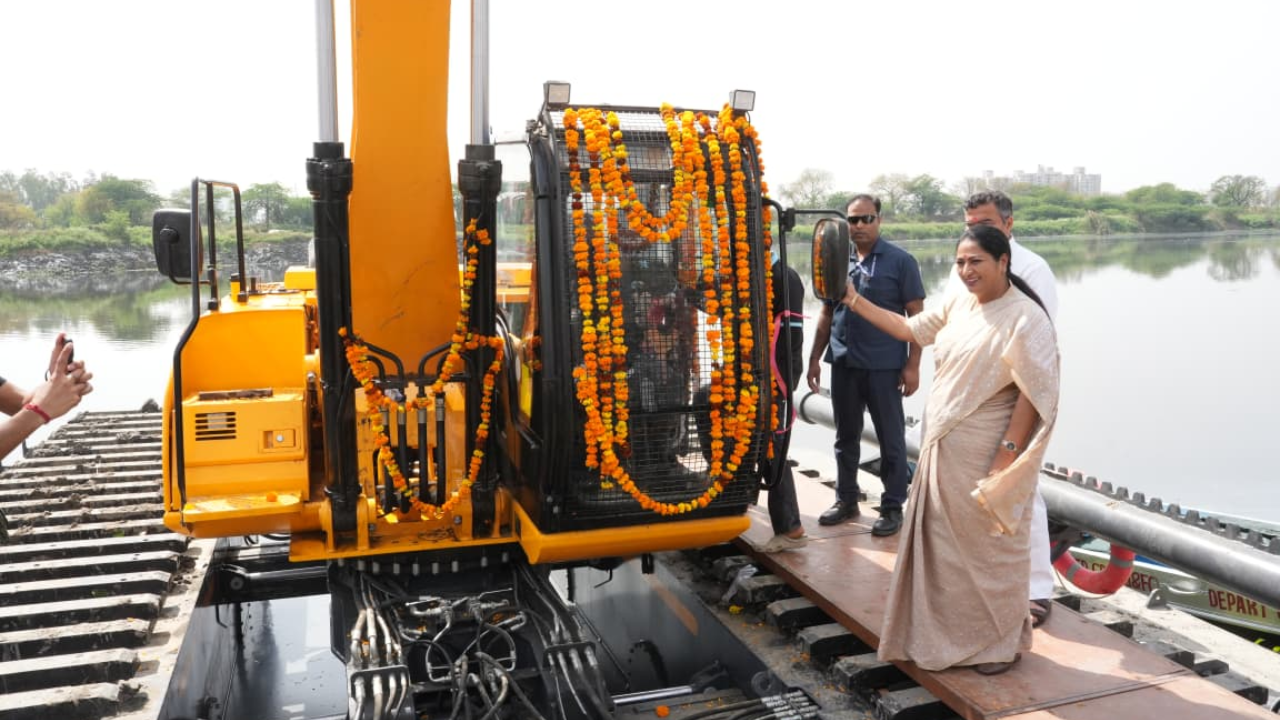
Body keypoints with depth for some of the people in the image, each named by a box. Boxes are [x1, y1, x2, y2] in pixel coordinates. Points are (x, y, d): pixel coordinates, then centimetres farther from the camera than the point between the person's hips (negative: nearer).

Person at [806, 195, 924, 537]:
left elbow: (916, 316, -5)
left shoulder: (900, 261, -4)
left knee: (891, 439, 5)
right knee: (846, 437, 14)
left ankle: (893, 507, 17)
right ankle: (846, 500, 28)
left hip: (884, 366, -4)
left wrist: (912, 365, -11)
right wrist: (815, 358, 11)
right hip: (843, 364, 5)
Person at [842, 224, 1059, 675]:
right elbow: (908, 328, 18)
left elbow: (1034, 393, -18)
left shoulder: (1025, 319, -16)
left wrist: (1007, 457, -20)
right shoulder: (958, 305, 6)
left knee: (987, 546, 7)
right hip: (942, 447, 8)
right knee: (942, 541, 17)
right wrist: (854, 301, 14)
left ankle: (1003, 642, 28)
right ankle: (951, 632, 35)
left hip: (983, 455, -7)